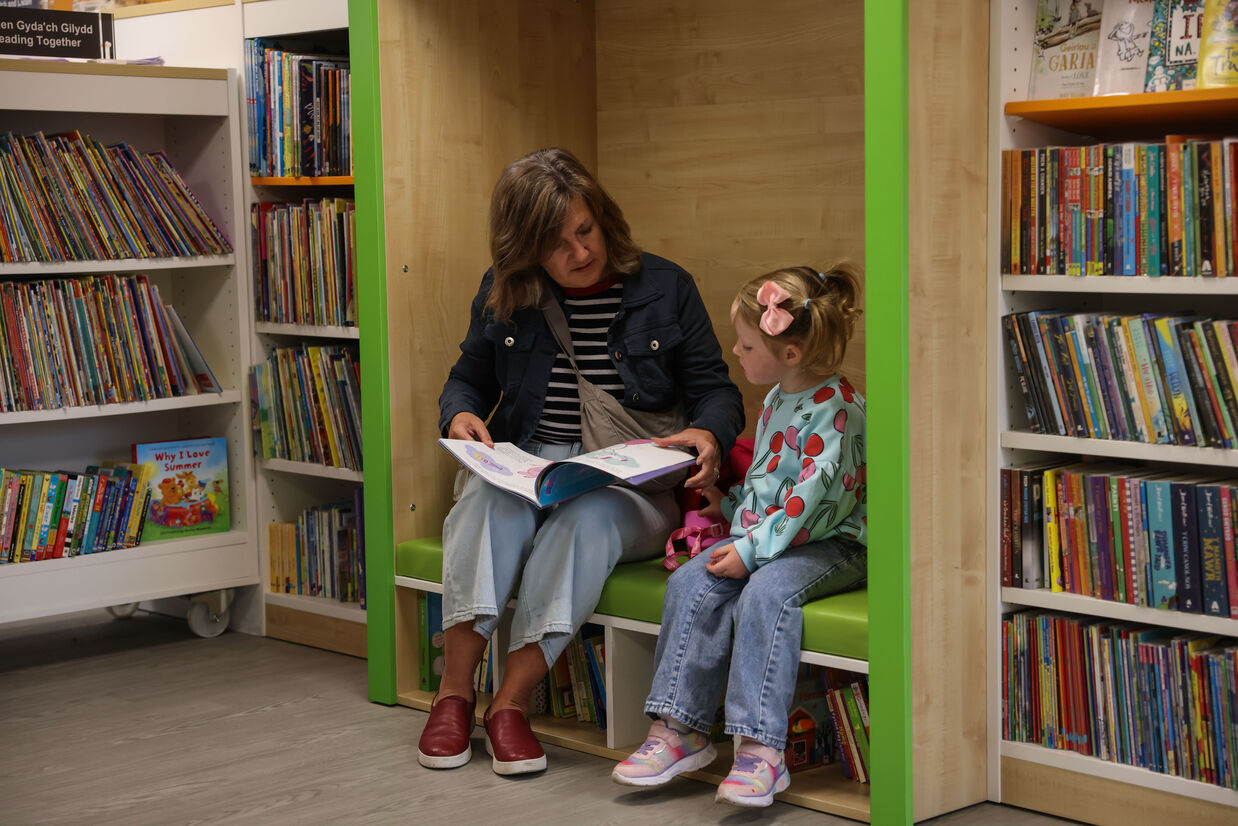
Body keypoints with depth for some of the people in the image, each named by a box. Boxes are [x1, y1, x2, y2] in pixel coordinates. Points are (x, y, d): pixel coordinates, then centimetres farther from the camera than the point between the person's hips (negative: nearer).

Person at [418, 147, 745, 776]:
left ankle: (511, 702, -33)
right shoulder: (502, 297, 10)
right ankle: (454, 693, -32)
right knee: (490, 503, -34)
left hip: (631, 484, -2)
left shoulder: (665, 288, 5)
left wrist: (708, 434, -18)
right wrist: (460, 414, -2)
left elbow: (716, 390, 6)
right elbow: (470, 377, 23)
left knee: (587, 518, -37)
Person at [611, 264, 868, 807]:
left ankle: (760, 748, -34)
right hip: (763, 534, 9)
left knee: (766, 590, -35)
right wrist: (730, 503, 19)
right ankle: (680, 731, -12)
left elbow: (816, 497, -23)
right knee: (691, 582, -13)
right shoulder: (776, 401, 15)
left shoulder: (835, 408, -15)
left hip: (830, 543, -9)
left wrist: (752, 549, -26)